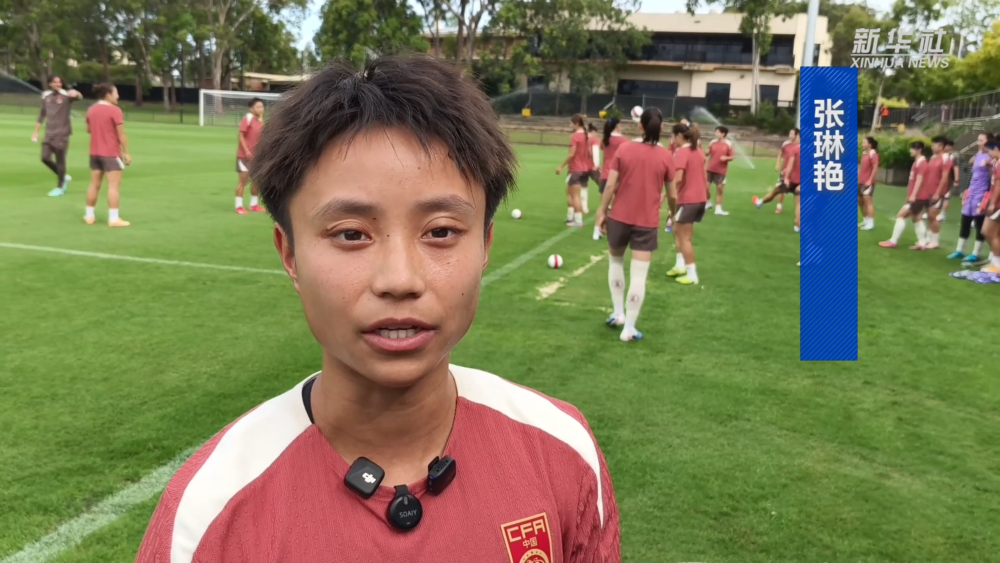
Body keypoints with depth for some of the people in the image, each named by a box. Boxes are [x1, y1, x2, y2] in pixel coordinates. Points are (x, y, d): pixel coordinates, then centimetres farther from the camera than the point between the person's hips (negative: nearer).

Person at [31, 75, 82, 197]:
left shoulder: (66, 95, -7)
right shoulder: (46, 96, 9)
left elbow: (79, 97, -30)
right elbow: (42, 114, 18)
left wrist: (76, 93, -55)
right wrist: (36, 132, 17)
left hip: (62, 133, -5)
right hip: (49, 133, 5)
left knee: (60, 160, 0)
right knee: (45, 158, 1)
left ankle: (59, 187, 13)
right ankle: (64, 177, 23)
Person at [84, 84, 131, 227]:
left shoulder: (91, 110, 9)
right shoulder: (114, 110, -13)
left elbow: (88, 130, 22)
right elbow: (121, 134, -16)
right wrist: (126, 153, -11)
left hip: (95, 153, 7)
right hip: (111, 153, -7)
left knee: (94, 184, 13)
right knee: (114, 185, -5)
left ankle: (89, 215, 19)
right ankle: (113, 218, -8)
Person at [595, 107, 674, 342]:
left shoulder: (624, 149, -4)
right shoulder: (666, 156, -4)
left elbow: (610, 185, -7)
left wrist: (602, 211, 4)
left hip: (619, 217, 1)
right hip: (647, 222, -1)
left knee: (615, 262, 25)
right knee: (639, 276, 1)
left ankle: (618, 313, 27)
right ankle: (629, 329, 4)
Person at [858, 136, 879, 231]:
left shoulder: (873, 154, -11)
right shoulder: (864, 153, 14)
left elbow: (875, 168, -17)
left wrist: (870, 180, -21)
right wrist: (858, 178, 15)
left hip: (868, 182, -9)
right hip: (861, 181, 9)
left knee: (867, 200, -11)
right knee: (859, 200, 13)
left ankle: (870, 223, -10)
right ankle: (865, 220, 24)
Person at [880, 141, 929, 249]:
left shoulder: (922, 162, -15)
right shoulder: (917, 162, 16)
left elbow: (919, 180, -22)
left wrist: (913, 195, -26)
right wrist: (910, 195, 23)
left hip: (918, 197, -10)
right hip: (917, 196, 10)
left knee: (900, 215, -9)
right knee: (916, 218, 11)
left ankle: (893, 241, -7)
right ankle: (921, 243, 12)